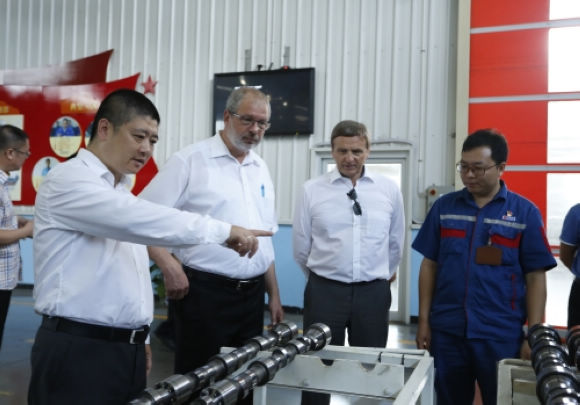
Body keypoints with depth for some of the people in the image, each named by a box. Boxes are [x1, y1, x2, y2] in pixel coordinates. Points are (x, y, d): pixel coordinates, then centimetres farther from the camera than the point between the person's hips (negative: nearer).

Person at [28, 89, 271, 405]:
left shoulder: (121, 192, 15)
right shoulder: (68, 179, -12)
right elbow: (140, 222, -27)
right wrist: (223, 231, -24)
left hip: (126, 348, 8)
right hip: (77, 350, -8)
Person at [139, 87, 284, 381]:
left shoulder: (261, 169, 13)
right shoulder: (190, 160, -7)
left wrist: (274, 295, 16)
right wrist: (169, 266, -22)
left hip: (252, 294, 6)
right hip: (204, 291, -6)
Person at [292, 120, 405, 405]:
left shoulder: (389, 190, 1)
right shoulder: (312, 190, -3)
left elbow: (395, 242, 12)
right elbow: (301, 247, 5)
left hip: (373, 292, 1)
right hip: (325, 291, -1)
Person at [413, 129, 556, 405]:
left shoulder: (525, 212, -3)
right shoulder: (444, 207, 2)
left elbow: (535, 277, -2)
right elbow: (429, 265, 5)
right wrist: (424, 321, 3)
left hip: (502, 334, -2)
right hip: (447, 330, 2)